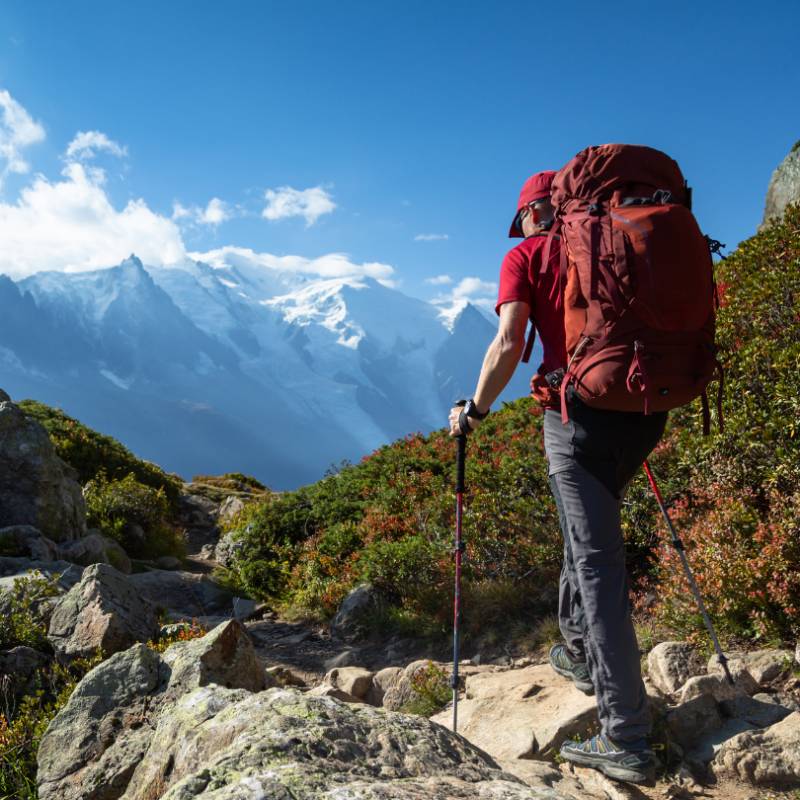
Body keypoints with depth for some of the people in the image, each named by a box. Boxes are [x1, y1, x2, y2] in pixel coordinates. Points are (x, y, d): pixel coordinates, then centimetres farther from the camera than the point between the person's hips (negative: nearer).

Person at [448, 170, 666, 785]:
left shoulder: (527, 255, 3)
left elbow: (508, 344, -9)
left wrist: (474, 412, 4)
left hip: (580, 415, -6)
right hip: (644, 412, 6)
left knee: (599, 563, -4)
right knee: (589, 531, 26)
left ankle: (628, 741, 0)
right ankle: (579, 652, 42)